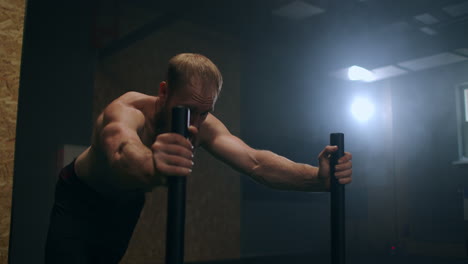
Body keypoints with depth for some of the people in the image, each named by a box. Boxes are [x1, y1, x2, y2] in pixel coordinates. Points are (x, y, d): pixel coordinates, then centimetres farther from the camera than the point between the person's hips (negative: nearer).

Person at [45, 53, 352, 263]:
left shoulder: (204, 125, -25)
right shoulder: (126, 111, -39)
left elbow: (254, 162, -38)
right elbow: (123, 154, -63)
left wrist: (317, 177, -55)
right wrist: (151, 167, -86)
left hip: (128, 203, 4)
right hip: (80, 199, -4)